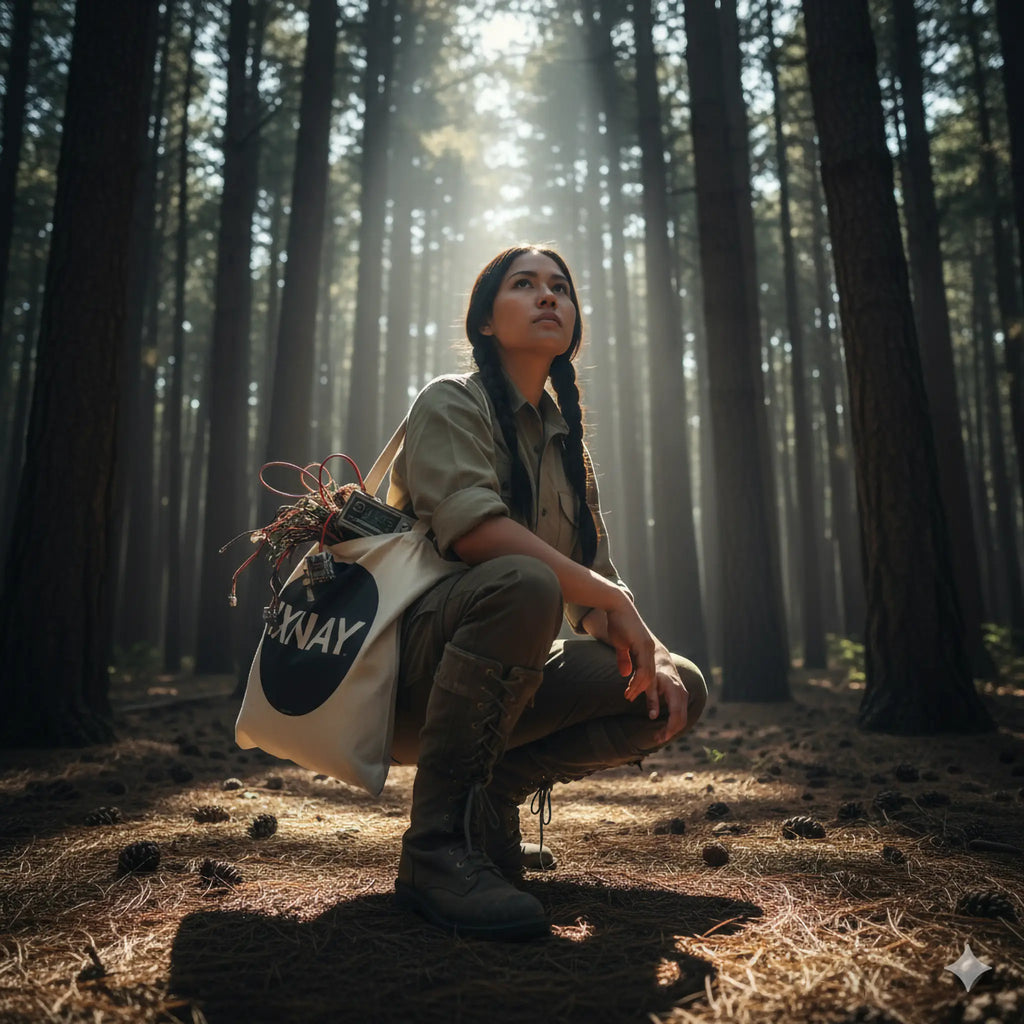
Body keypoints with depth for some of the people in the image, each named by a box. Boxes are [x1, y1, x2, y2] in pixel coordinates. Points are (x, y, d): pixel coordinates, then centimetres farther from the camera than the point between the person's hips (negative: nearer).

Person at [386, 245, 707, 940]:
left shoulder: (566, 440, 16)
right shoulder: (452, 402, -4)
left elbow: (594, 578, 11)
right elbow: (471, 526, -23)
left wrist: (648, 650, -9)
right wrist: (613, 599, -22)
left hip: (503, 682, 6)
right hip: (410, 671, -6)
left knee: (681, 689, -8)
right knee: (524, 584, -37)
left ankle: (494, 789, -1)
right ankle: (437, 844, -25)